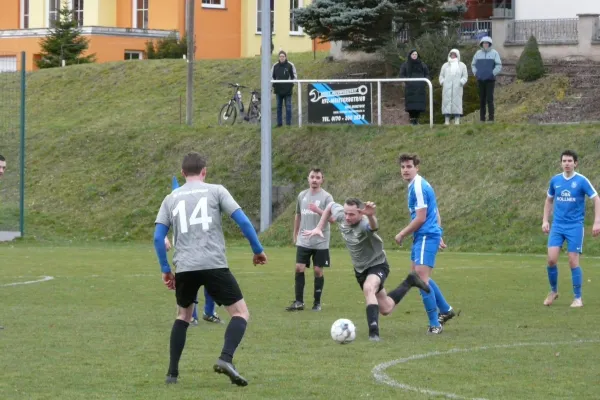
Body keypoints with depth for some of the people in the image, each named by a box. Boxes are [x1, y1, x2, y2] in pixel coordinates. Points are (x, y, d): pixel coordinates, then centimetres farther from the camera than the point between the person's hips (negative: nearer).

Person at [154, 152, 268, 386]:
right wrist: (258, 250, 10)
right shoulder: (216, 191, 8)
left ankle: (172, 373, 19)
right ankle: (226, 359, -20)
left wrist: (165, 269, 19)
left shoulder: (171, 199, 17)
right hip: (214, 265, -4)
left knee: (183, 316, 26)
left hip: (184, 268, 4)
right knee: (241, 313, 5)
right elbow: (242, 221, 0)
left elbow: (158, 237, 11)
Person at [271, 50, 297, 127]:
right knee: (279, 107, 7)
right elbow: (272, 76, 15)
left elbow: (294, 76, 5)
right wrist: (273, 85, 3)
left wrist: (291, 85, -5)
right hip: (278, 90, 3)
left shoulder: (290, 65, -2)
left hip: (287, 90, -3)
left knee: (288, 107, -1)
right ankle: (279, 123, 12)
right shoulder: (275, 66, 5)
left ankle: (288, 123, 3)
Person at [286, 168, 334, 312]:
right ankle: (299, 302, 2)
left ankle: (317, 303, 10)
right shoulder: (302, 195, 8)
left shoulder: (326, 197, -6)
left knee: (318, 271, 1)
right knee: (299, 269, -4)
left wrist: (318, 210, -31)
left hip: (320, 242, -3)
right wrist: (295, 235, 22)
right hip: (304, 241, 3)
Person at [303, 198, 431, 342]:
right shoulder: (341, 215, -18)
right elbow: (330, 206, 5)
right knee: (386, 309, 18)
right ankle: (409, 282, 44)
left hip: (377, 264, -7)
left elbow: (373, 226, -64)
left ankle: (374, 333, -37)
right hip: (360, 268, 7)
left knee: (368, 288, -40)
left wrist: (371, 216, -87)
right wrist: (319, 228, -1)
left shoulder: (365, 224, -38)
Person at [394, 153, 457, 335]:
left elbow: (420, 218, -19)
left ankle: (435, 324, -11)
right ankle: (445, 310, 32)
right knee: (418, 274, 22)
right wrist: (438, 236, 23)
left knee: (422, 278, -14)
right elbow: (435, 213, 22)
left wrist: (402, 234, -9)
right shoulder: (417, 185, 16)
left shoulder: (418, 187, -17)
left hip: (426, 237, -11)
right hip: (426, 236, 11)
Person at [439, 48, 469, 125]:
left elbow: (465, 76, 11)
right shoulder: (445, 65, 18)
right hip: (447, 88, 1)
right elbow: (441, 75, 19)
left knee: (457, 101, -6)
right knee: (447, 102, -5)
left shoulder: (462, 65, 13)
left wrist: (461, 82, -6)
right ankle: (447, 120, -3)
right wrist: (442, 82, 1)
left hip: (457, 88, -1)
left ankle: (457, 120, -5)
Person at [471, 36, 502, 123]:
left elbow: (499, 66, -4)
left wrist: (493, 74, -12)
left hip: (490, 80, -4)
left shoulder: (494, 53, -1)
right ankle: (482, 118, 8)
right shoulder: (478, 53, 9)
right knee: (482, 99, 5)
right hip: (480, 80, 4)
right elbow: (473, 64, 18)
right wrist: (475, 73, 5)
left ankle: (491, 118, -9)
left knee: (490, 99, -10)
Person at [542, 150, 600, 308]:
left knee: (573, 262, -5)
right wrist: (545, 220, 11)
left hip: (575, 226, -3)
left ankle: (578, 298, 7)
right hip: (557, 225, 3)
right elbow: (549, 200, 20)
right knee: (551, 259, -8)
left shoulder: (581, 181, -8)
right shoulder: (555, 180, 5)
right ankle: (553, 291, 13)